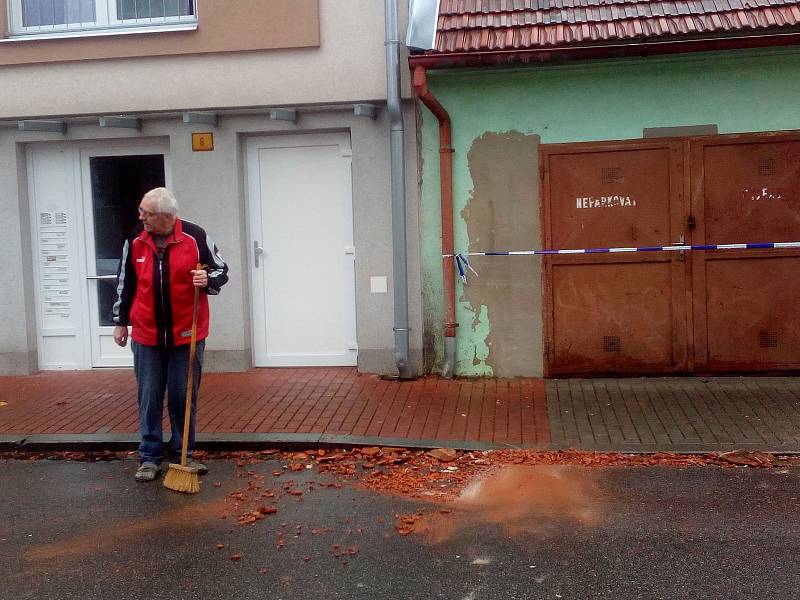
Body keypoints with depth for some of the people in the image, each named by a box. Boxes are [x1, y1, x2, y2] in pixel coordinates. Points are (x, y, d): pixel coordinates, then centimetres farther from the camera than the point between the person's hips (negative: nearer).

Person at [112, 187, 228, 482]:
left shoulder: (195, 237, -9)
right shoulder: (135, 240, 0)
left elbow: (221, 271, 1)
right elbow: (125, 283, 10)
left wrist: (207, 281, -22)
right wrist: (121, 322, 12)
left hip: (187, 334, -2)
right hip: (147, 335, 2)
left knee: (184, 397, 8)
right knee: (149, 398, 7)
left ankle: (182, 454, 22)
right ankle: (150, 457, 17)